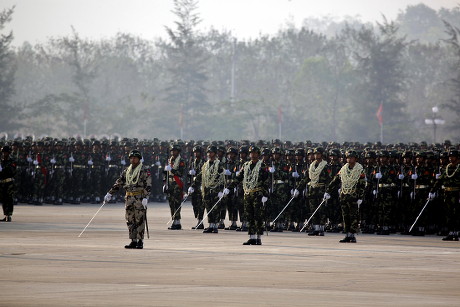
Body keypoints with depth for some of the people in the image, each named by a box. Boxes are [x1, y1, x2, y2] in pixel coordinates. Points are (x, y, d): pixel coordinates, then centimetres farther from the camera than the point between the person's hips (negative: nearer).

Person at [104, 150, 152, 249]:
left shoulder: (144, 171, -3)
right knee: (130, 221, 5)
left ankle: (140, 241, -1)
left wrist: (145, 198, -19)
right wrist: (110, 193, 13)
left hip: (140, 198, -6)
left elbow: (148, 186, -9)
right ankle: (133, 241, 10)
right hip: (129, 198, 6)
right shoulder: (126, 171, 15)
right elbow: (118, 183, 19)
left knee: (140, 220, -5)